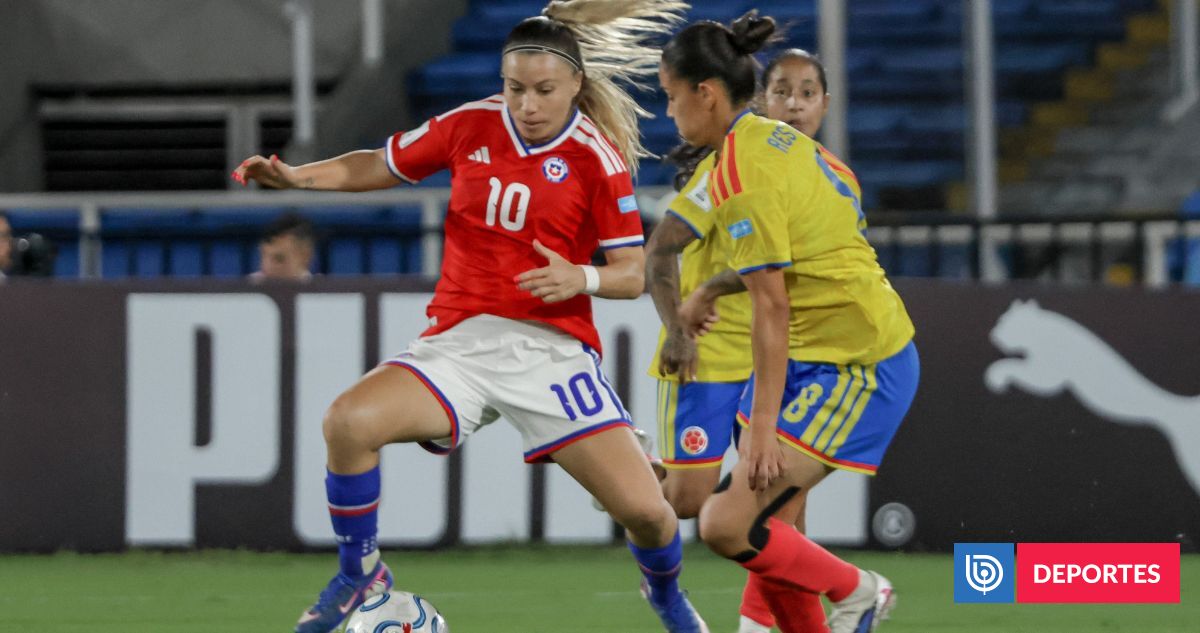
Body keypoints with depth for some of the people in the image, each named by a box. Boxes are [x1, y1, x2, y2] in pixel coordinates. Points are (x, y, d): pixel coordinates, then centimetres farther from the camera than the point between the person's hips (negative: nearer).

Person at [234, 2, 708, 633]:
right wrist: (297, 175, 3)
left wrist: (581, 278, -22)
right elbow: (382, 164, 17)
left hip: (552, 345, -2)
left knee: (644, 509, -12)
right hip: (460, 339, 2)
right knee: (349, 420, -26)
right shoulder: (469, 126, 2)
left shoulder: (598, 157, -4)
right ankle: (360, 575, -1)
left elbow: (633, 273, -1)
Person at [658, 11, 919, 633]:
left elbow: (771, 307, -20)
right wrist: (711, 289, 24)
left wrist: (762, 423, -18)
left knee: (728, 526, -13)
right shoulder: (777, 138, 9)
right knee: (768, 525, 9)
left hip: (854, 370, -10)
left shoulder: (739, 175, -19)